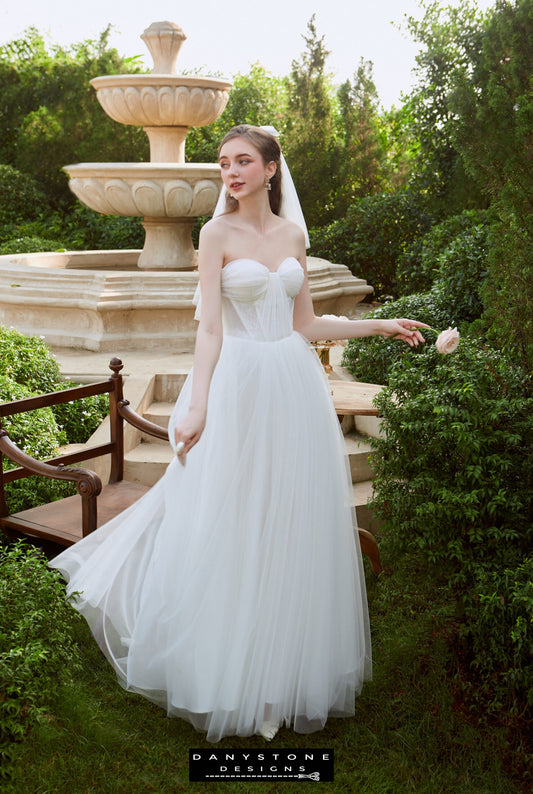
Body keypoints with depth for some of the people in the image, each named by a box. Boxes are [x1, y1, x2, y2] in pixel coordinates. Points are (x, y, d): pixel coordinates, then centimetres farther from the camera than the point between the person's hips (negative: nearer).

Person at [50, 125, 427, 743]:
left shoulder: (293, 235, 11)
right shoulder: (218, 233, -2)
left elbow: (306, 325, 13)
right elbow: (210, 326, -9)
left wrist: (382, 326, 15)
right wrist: (196, 406, -17)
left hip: (296, 389, 5)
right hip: (241, 387, -5)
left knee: (295, 528, 9)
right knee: (233, 528, 3)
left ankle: (287, 667, 27)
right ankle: (231, 675, 22)